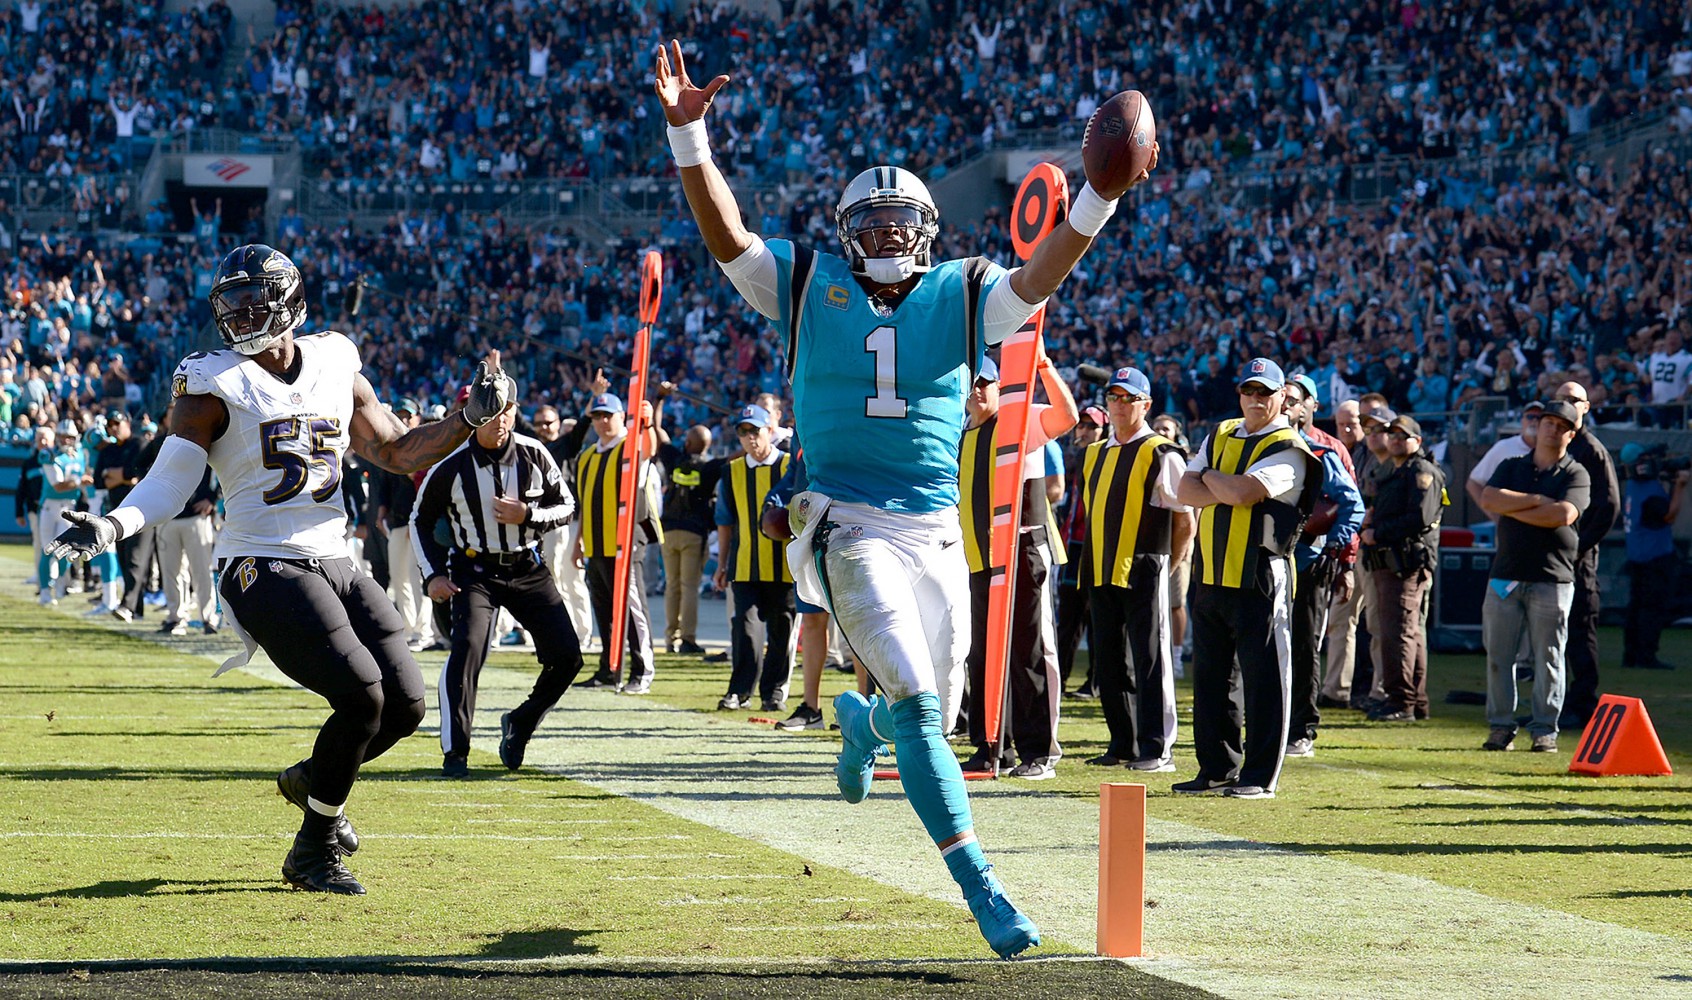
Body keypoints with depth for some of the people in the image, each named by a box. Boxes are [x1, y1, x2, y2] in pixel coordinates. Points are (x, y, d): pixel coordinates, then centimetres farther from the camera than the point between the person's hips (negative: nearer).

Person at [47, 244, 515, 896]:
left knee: (406, 703, 0)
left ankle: (313, 780, 30)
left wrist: (471, 418, 6)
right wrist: (113, 526, -27)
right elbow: (169, 482, -9)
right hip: (265, 568, -6)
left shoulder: (335, 366, 10)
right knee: (363, 695, -19)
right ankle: (313, 853, -2)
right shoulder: (216, 384, -4)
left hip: (332, 564, 6)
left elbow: (397, 452, 18)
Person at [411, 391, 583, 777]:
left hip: (528, 569, 3)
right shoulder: (452, 466, -11)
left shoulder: (534, 455, -6)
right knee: (467, 650, -23)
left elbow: (566, 507, 4)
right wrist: (432, 574, -6)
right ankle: (454, 752, -13)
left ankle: (520, 724, 20)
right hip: (475, 571, -3)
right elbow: (421, 520, 3)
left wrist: (528, 515, -15)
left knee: (567, 657, -4)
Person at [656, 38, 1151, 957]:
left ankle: (863, 721, 52)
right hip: (849, 527, -3)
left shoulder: (961, 297, 6)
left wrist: (1102, 196, -22)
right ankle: (982, 891, -16)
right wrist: (688, 134, -18)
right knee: (920, 709, -16)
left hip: (936, 531, 3)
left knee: (930, 718, 13)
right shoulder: (809, 287, 3)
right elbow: (725, 234, -5)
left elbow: (1039, 278, -8)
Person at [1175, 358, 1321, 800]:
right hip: (1211, 576, 7)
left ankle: (1260, 776, -1)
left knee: (1263, 677, -4)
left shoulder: (1287, 448, -6)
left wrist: (1208, 475, -2)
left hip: (1260, 578, -7)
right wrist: (1228, 492, -11)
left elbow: (1242, 491, -20)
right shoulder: (1220, 436, 16)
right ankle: (1217, 768, 20)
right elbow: (1186, 490, 6)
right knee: (1210, 677, 11)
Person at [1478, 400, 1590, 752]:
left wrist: (1511, 508, -7)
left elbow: (1563, 514, -14)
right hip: (1505, 575, 3)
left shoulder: (1576, 474, 4)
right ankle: (1501, 727, 8)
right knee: (1498, 654, 1)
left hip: (1552, 580, -3)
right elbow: (1488, 498, -3)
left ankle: (1545, 730, 4)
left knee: (1548, 658, -2)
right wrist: (1536, 500, -9)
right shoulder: (1512, 467, 16)